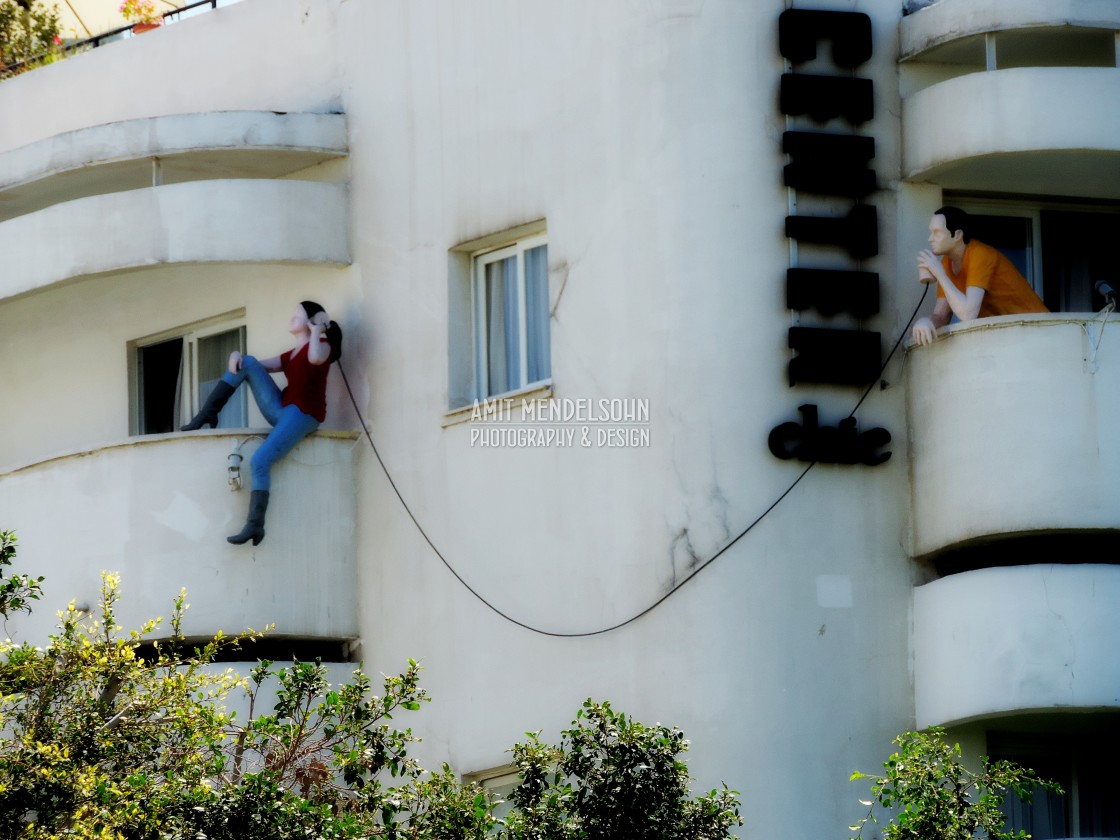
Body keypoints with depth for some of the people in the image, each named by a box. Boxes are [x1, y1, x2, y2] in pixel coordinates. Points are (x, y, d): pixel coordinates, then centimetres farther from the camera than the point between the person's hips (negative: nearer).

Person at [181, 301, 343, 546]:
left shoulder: (322, 345, 1)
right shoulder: (290, 355, 25)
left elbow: (315, 358, -25)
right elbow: (257, 367, 21)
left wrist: (315, 330, -9)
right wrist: (235, 356, 1)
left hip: (304, 414, -8)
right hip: (282, 411, 8)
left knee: (260, 461, -25)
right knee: (247, 363, 2)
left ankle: (255, 525, -28)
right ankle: (208, 415, -5)